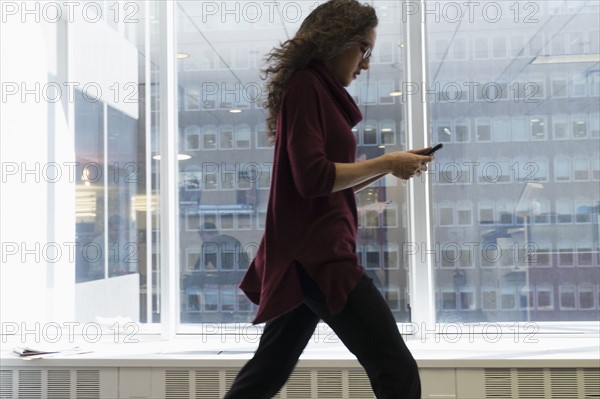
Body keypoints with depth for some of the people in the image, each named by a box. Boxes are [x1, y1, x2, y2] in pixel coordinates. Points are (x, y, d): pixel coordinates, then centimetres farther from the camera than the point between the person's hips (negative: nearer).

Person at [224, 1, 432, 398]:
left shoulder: (318, 90, 19)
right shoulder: (305, 86, -9)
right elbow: (313, 178, -20)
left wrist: (389, 166, 12)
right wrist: (386, 163, -10)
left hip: (308, 254, 10)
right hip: (316, 255, -10)